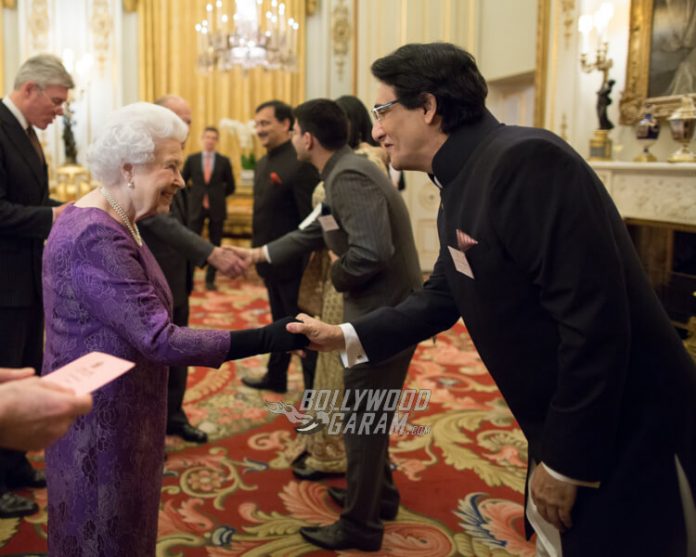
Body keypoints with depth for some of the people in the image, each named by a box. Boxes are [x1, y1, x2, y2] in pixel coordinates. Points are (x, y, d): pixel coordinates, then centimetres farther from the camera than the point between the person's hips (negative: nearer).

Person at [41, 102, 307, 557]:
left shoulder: (112, 221, 7)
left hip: (117, 409, 10)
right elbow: (159, 341, -30)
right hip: (100, 421, -10)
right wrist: (268, 339, -32)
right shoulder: (96, 239, -27)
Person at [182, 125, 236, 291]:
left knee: (215, 244, 5)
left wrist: (216, 196, 7)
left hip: (216, 208, 1)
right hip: (196, 207, 0)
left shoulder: (224, 161, 2)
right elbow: (182, 181, 9)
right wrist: (193, 196, 5)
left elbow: (230, 187, 9)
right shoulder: (192, 159, 3)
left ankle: (210, 279, 14)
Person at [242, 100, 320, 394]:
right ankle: (275, 377, 38)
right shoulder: (263, 163, 9)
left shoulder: (300, 163, -20)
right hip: (272, 260, 9)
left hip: (293, 262, -9)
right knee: (280, 323, 22)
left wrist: (308, 268, -23)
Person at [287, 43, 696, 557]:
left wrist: (566, 462, -21)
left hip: (626, 433, -9)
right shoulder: (460, 189, 8)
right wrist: (345, 336, 13)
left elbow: (595, 318, -28)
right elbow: (442, 298, 17)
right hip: (569, 431, 9)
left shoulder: (525, 159, -24)